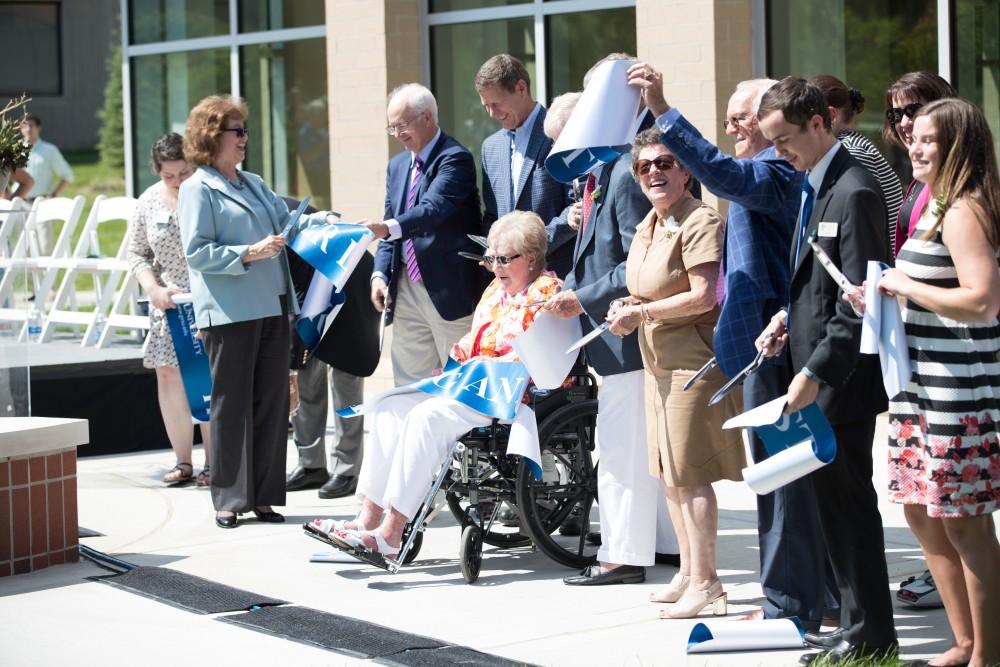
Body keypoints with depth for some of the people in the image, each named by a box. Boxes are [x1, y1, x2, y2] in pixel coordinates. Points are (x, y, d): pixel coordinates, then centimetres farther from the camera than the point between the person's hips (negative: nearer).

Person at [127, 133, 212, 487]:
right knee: (168, 375, 3)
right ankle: (183, 461, 13)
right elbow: (137, 255, 10)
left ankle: (212, 462, 0)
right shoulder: (149, 202, 3)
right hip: (168, 303, 4)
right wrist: (154, 290, -7)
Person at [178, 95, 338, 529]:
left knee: (272, 403, 7)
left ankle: (264, 496, 13)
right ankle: (229, 499, 4)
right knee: (232, 406, -2)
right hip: (230, 312, -7)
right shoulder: (197, 190, -4)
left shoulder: (253, 184, 19)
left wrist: (322, 220, 5)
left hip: (272, 307, 7)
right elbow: (196, 252, -11)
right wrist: (249, 254, -18)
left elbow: (287, 222, 21)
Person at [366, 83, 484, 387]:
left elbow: (434, 208, -25)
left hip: (449, 290, -7)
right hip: (406, 290, 7)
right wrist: (380, 273, 1)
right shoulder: (397, 166, 16)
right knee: (409, 386, 7)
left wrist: (388, 227, -39)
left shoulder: (455, 159, -9)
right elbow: (389, 228, 17)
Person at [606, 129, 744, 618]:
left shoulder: (700, 222, -15)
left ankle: (704, 580, 1)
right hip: (661, 361, 10)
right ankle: (688, 572, 25)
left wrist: (640, 313, -16)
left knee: (689, 472, -6)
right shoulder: (647, 226, 14)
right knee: (669, 471, 15)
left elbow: (704, 297, -22)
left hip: (694, 358, -10)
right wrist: (626, 309, 6)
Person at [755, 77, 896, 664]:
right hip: (817, 374, 9)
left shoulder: (854, 192, -17)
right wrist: (788, 318, 5)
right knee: (834, 499, 13)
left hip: (841, 379, -9)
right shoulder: (815, 186, 13)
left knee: (849, 500, -2)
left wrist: (817, 372, -23)